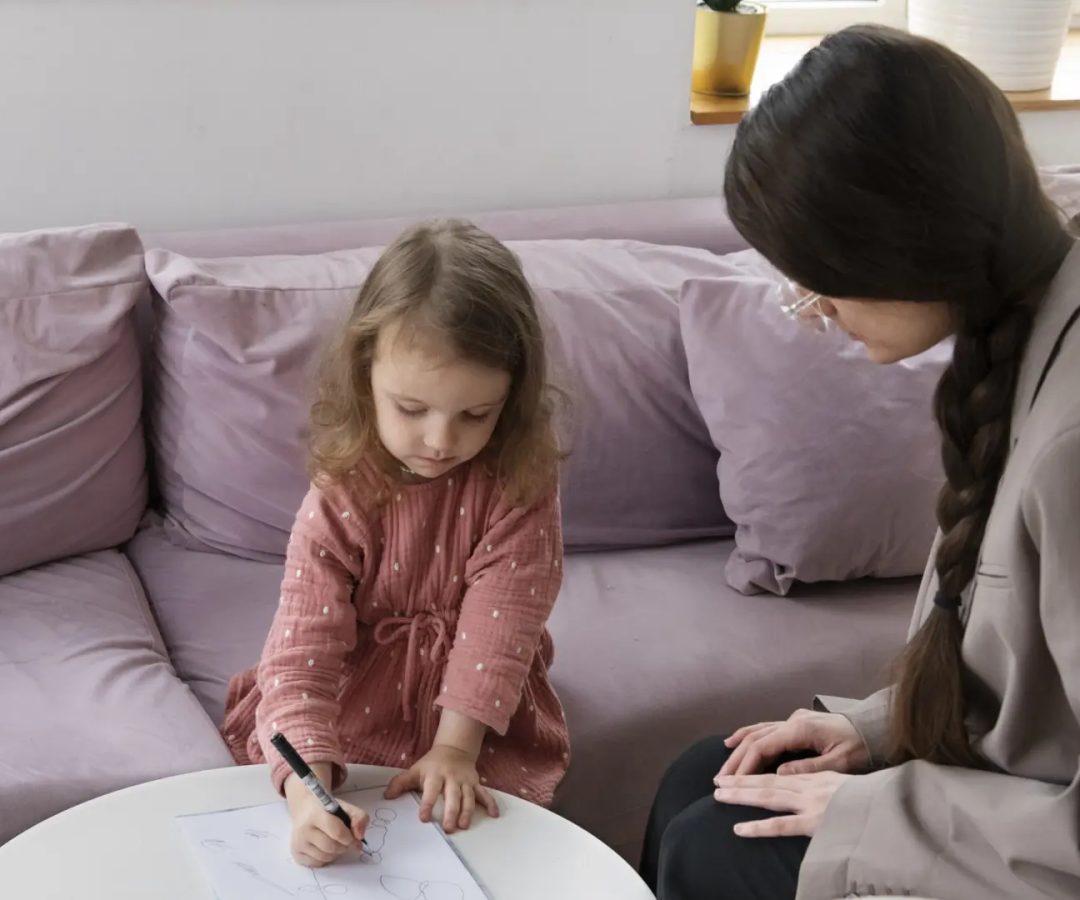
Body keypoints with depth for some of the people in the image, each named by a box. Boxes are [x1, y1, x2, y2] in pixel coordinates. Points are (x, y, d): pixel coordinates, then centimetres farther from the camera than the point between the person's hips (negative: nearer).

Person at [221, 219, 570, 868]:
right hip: (353, 709, 0)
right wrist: (308, 787, -41)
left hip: (481, 718, 0)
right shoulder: (343, 496, -19)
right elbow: (302, 647, -27)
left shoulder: (521, 479, -17)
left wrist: (455, 748, -25)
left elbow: (500, 615, -18)